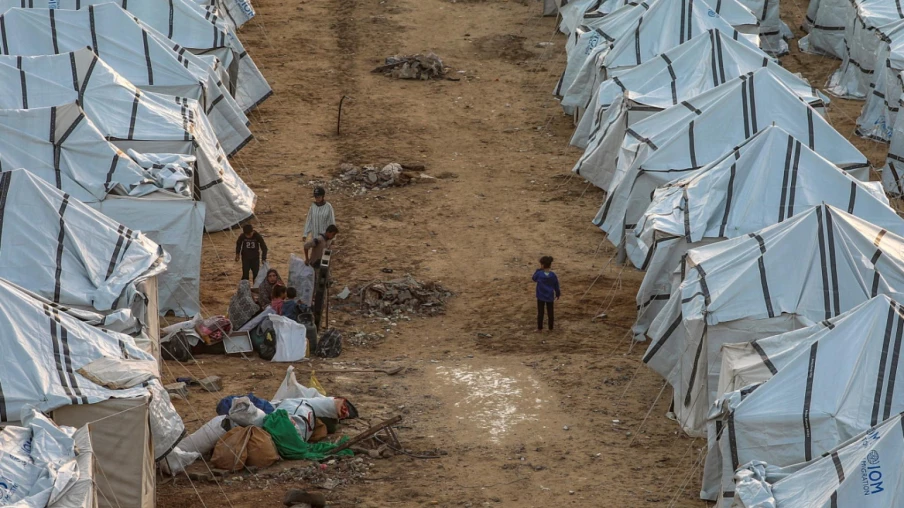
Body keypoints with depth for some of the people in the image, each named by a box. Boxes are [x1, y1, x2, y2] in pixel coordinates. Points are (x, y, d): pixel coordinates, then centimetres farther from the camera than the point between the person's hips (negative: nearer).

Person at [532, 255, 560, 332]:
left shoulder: (539, 273, -18)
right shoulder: (553, 275, -11)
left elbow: (534, 279, 4)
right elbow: (556, 286, 0)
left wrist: (538, 270, 3)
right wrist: (557, 294, 15)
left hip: (541, 297, -2)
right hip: (550, 297, 2)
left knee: (540, 312, 9)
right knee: (550, 312, 13)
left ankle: (539, 328, 13)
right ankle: (550, 328, 21)